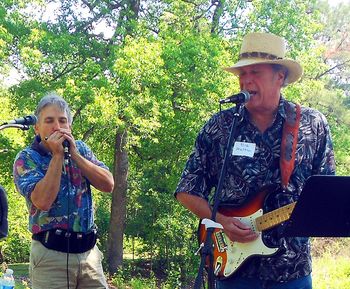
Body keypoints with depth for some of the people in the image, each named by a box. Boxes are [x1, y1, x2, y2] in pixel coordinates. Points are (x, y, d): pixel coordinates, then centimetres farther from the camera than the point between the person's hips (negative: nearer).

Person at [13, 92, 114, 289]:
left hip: (90, 251, 4)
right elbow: (43, 201, -20)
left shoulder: (80, 148, 9)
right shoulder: (26, 159, -4)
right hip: (51, 254, -4)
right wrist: (58, 155, -15)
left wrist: (73, 154, -8)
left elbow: (108, 185, -3)